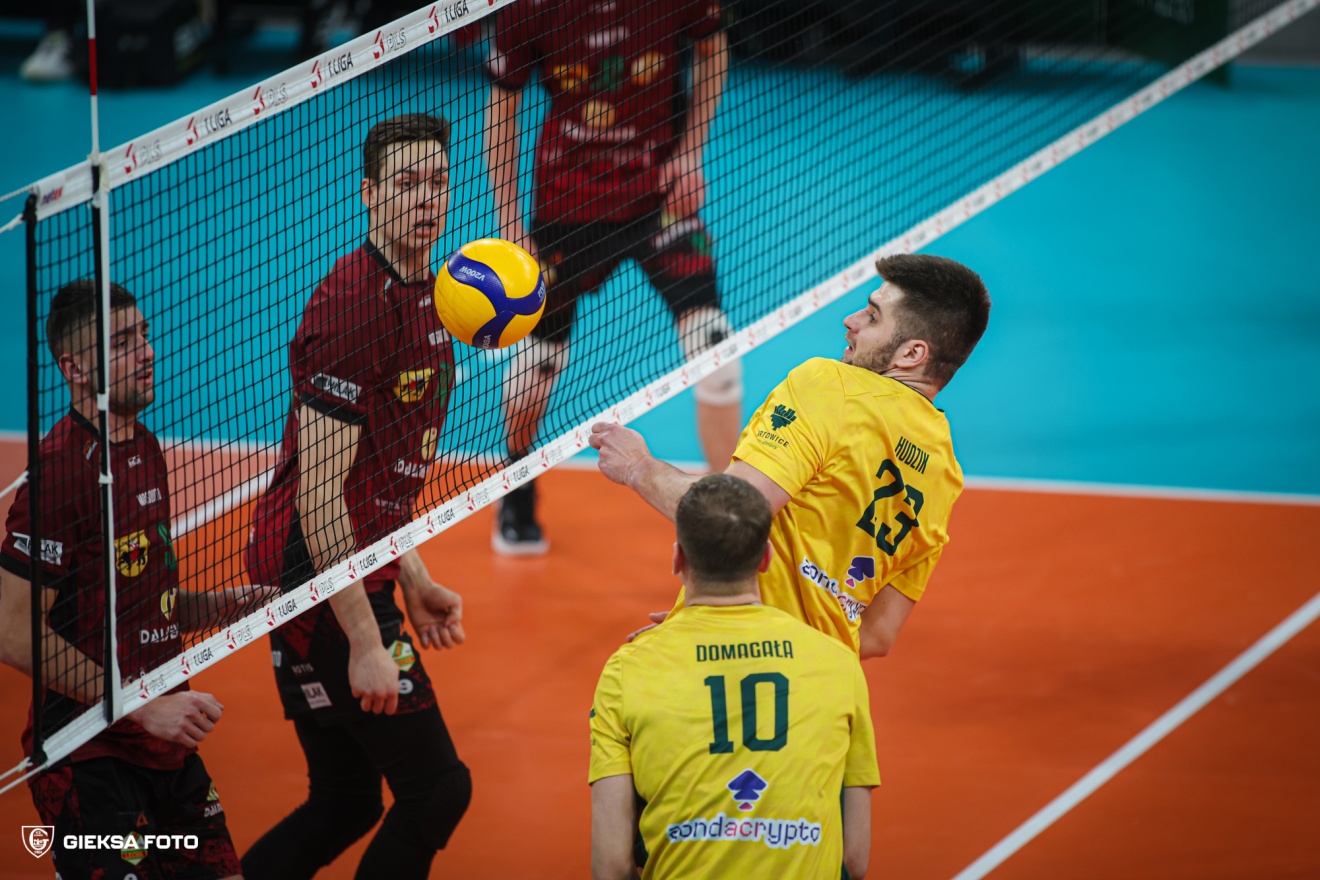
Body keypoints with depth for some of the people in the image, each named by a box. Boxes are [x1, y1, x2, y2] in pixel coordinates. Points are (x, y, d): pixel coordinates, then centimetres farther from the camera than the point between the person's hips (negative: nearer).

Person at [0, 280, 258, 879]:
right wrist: (144, 707, -18)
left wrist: (222, 604, 3)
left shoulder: (144, 449, 12)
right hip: (91, 757, -9)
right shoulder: (64, 469, -16)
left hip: (169, 745, 9)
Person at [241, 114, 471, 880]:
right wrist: (365, 640, -22)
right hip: (321, 588, -10)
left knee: (346, 804, 13)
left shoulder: (418, 297, 14)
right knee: (438, 788, -6)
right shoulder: (353, 305, -17)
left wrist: (413, 581, 20)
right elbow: (317, 494, -21)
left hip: (355, 580, 10)